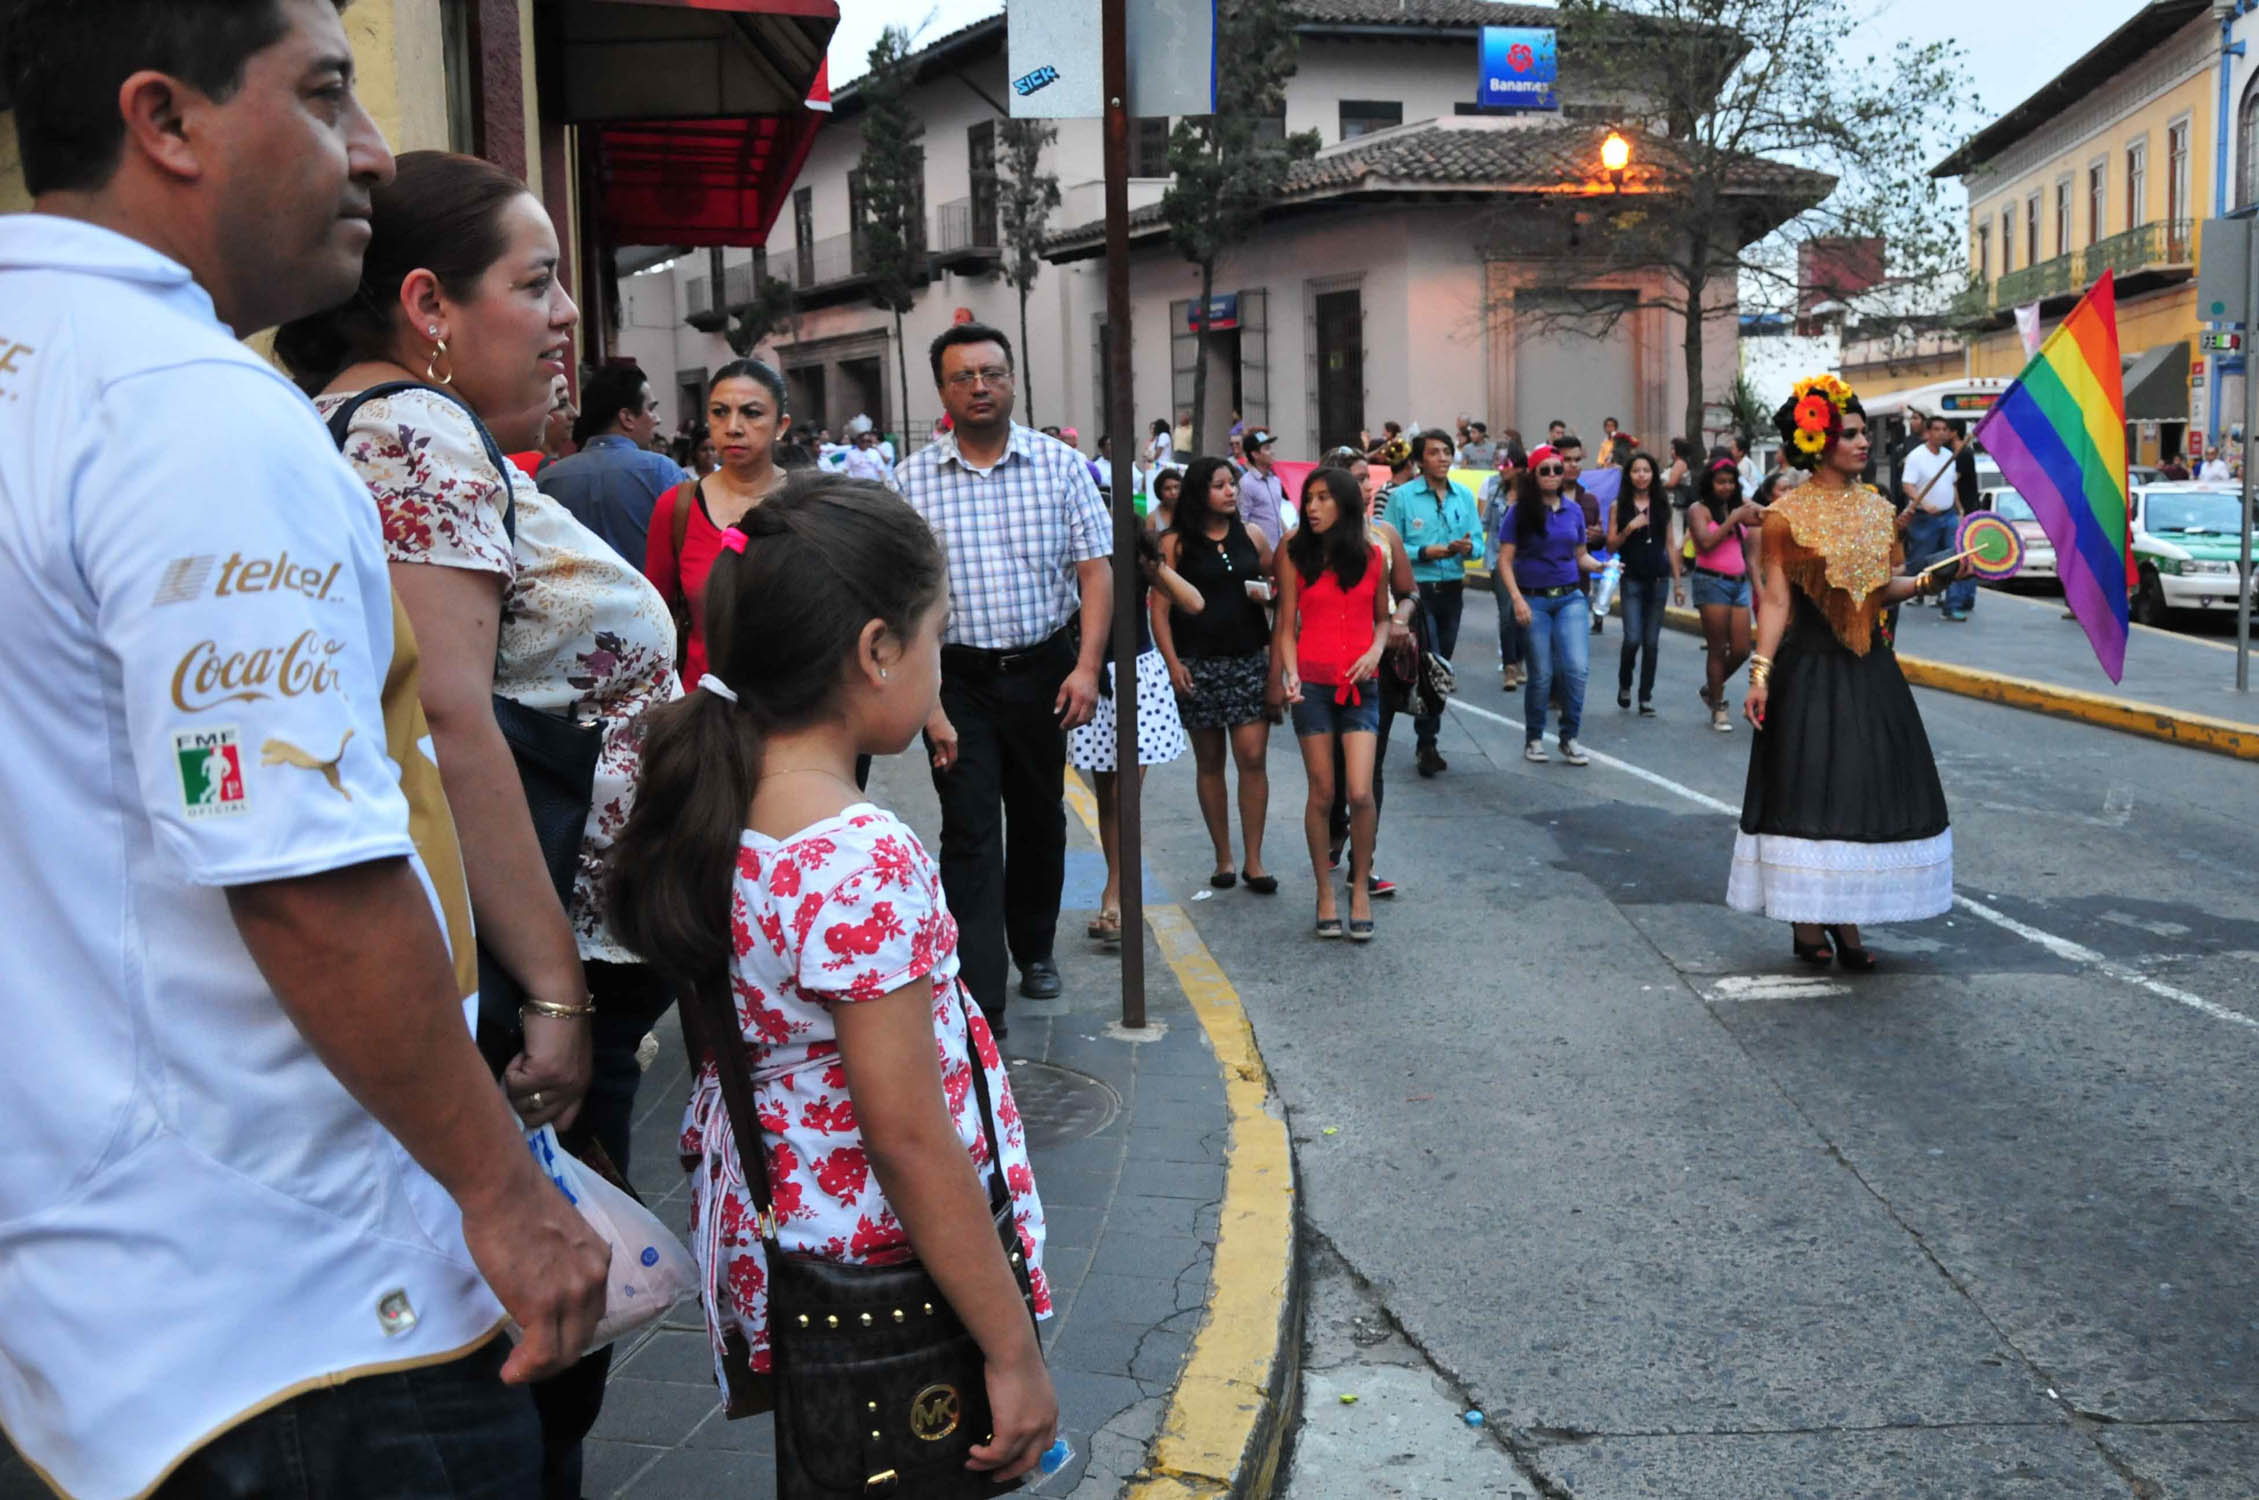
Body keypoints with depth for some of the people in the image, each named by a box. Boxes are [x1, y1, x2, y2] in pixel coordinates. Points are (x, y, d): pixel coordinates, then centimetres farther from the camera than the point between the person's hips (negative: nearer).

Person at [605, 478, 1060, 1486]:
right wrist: (1015, 1352, -18)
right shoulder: (866, 859, -28)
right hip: (887, 1282, -8)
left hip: (765, 1229, 8)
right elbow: (906, 1137, -25)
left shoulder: (704, 808, -2)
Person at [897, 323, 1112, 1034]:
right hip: (958, 679, -2)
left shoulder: (1060, 464, -1)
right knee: (970, 835, -5)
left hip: (1044, 670, 2)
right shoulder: (912, 481, -3)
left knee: (1040, 817, 16)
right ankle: (980, 1004, -3)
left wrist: (1087, 667, -13)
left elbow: (1095, 569, -3)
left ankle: (1034, 948, 39)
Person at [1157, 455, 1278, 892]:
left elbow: (1278, 584, 19)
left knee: (1253, 758, -6)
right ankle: (1223, 858, 16)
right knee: (1209, 761, 7)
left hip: (1250, 659, 2)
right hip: (1198, 663, -1)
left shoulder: (1251, 536, 8)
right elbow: (1160, 607, -3)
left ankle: (1253, 860, 2)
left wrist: (1268, 594, -4)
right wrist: (1172, 661, -12)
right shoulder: (1176, 543, -1)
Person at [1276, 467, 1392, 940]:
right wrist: (1290, 674, -12)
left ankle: (1361, 886, 9)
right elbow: (1287, 627, 3)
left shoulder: (1372, 557, 4)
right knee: (1322, 793, 3)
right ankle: (1326, 892, 18)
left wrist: (1375, 651, -4)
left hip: (1360, 685, 0)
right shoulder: (1296, 557, 2)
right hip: (1312, 684, 0)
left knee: (1359, 793, -10)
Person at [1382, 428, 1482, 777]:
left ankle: (1427, 742, 22)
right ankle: (1427, 744, -6)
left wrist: (1468, 547, -14)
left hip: (1452, 591, 5)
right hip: (1417, 591, -5)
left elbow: (1478, 541, 9)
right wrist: (1425, 552, -18)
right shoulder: (1401, 496, -5)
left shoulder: (1464, 495, 9)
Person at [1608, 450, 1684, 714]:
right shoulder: (1620, 505, 2)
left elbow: (1671, 545, 9)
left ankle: (1646, 697, 13)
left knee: (1651, 641, 3)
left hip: (1658, 579, 2)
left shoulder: (1662, 504, 6)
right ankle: (1624, 685, 15)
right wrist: (1630, 528, -15)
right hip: (1632, 580, -2)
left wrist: (1677, 583, 7)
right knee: (1633, 638, -11)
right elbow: (1611, 546, 1)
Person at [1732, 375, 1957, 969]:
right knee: (1808, 783, -2)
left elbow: (1880, 589, 15)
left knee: (1865, 785, 6)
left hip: (1869, 665, 6)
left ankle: (1845, 918, 16)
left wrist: (1926, 582, -3)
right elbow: (1776, 600, -9)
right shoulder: (1788, 513, -6)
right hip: (1809, 666, -5)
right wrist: (1760, 674, -16)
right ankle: (1807, 921, 9)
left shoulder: (1876, 508, 10)